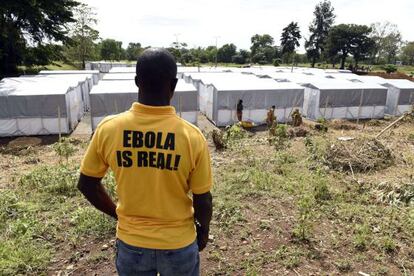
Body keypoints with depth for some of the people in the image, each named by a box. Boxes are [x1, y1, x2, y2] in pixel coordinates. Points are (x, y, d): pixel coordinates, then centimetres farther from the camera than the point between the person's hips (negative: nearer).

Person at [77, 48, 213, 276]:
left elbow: (86, 184, -3)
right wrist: (204, 229, 8)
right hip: (178, 244, -1)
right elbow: (203, 200, -12)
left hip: (130, 244, 2)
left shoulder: (108, 129, -15)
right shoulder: (191, 136, -21)